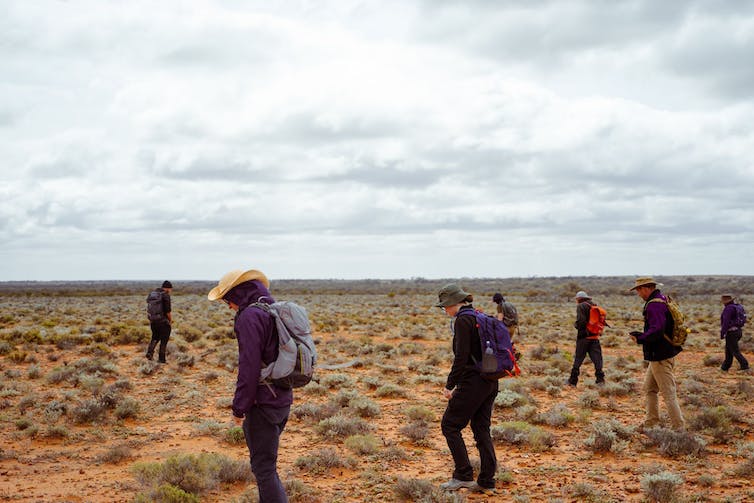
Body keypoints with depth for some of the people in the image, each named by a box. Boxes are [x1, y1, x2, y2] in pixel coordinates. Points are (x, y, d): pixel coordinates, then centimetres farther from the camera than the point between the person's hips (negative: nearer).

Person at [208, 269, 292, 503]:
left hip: (263, 403, -9)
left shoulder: (251, 316, -16)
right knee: (266, 463, 20)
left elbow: (249, 366, -21)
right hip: (283, 400, 9)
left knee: (263, 467, -2)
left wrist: (240, 407, -13)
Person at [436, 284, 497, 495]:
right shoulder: (480, 317, 14)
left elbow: (461, 357, -19)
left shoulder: (462, 320, -13)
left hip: (473, 382, -9)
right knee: (482, 429, 13)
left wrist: (450, 385, -13)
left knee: (450, 425, 3)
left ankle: (463, 476, 2)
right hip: (490, 382, 9)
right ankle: (487, 482, 14)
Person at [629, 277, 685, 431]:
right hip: (657, 356, 11)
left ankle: (679, 428, 0)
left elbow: (657, 330, -30)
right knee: (649, 389, 17)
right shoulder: (663, 300, 13)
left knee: (668, 393, -5)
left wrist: (640, 339, -16)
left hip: (660, 356, -11)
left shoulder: (654, 305, -20)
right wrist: (641, 335, 12)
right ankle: (651, 424, 24)